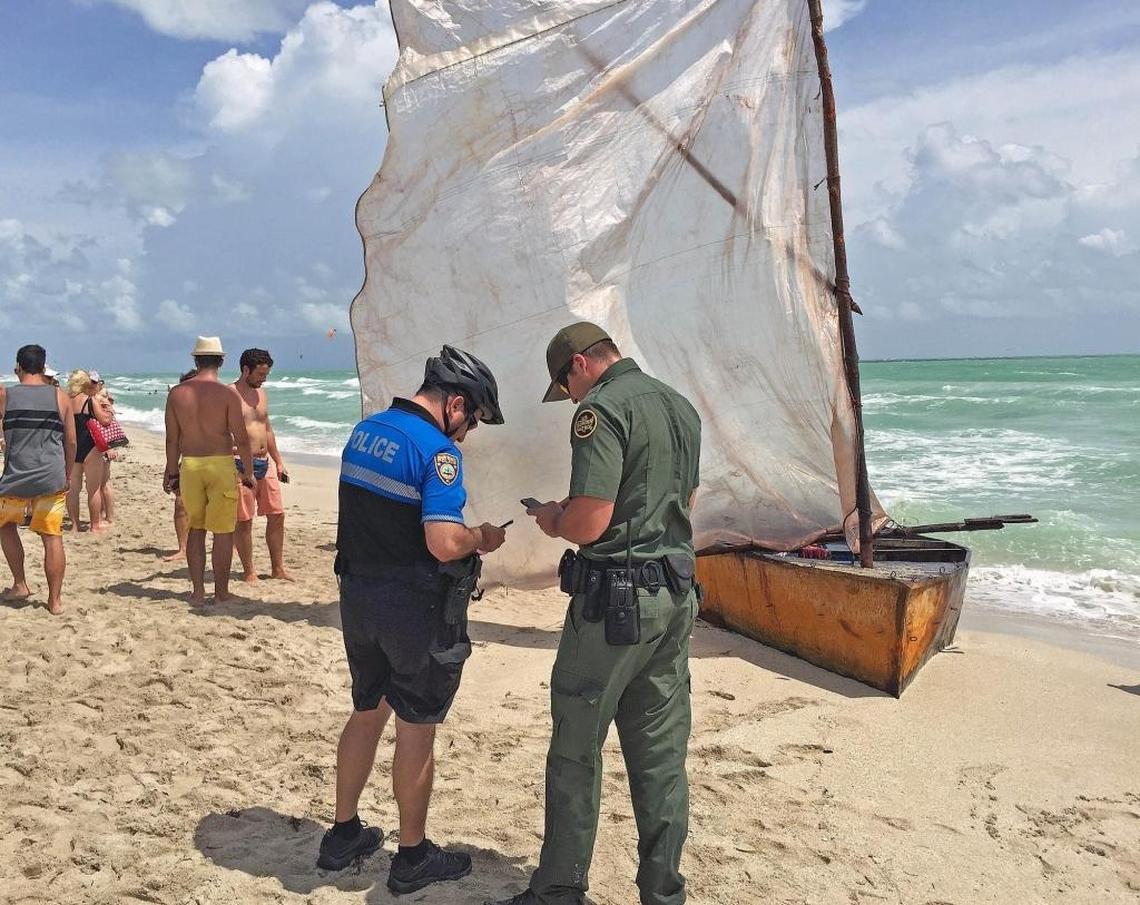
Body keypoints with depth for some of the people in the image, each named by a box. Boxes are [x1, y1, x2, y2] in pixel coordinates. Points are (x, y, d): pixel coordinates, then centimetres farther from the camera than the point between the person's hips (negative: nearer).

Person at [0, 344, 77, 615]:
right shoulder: (59, 396, 2)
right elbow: (71, 442, 5)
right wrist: (67, 476, 15)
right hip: (52, 479, 1)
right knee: (52, 537, 6)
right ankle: (55, 600, 9)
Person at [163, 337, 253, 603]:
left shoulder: (177, 393, 3)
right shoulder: (228, 393, -8)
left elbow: (172, 439, 8)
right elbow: (241, 439, -9)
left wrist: (172, 472, 17)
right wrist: (248, 472, 1)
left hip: (189, 465, 4)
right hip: (221, 465, -4)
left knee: (195, 529, 15)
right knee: (223, 532, 5)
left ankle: (198, 591, 17)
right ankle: (221, 592, 10)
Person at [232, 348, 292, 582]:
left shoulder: (261, 393, 15)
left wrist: (278, 462, 22)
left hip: (266, 462, 7)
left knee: (277, 515, 8)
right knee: (244, 520, 0)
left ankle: (278, 569, 18)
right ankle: (249, 572, 10)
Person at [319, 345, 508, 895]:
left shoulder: (364, 431, 6)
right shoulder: (437, 450, -20)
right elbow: (443, 544, -29)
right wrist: (481, 539, -8)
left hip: (358, 595, 8)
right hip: (415, 607, -7)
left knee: (366, 713, 22)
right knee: (416, 729, 7)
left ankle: (343, 835, 34)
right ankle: (413, 857, 21)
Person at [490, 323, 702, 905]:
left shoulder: (601, 410, -13)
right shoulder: (682, 406, 13)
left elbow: (589, 523, -21)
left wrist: (554, 520, 1)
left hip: (615, 600, -8)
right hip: (676, 596, 8)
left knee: (575, 752, 7)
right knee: (662, 756, 13)